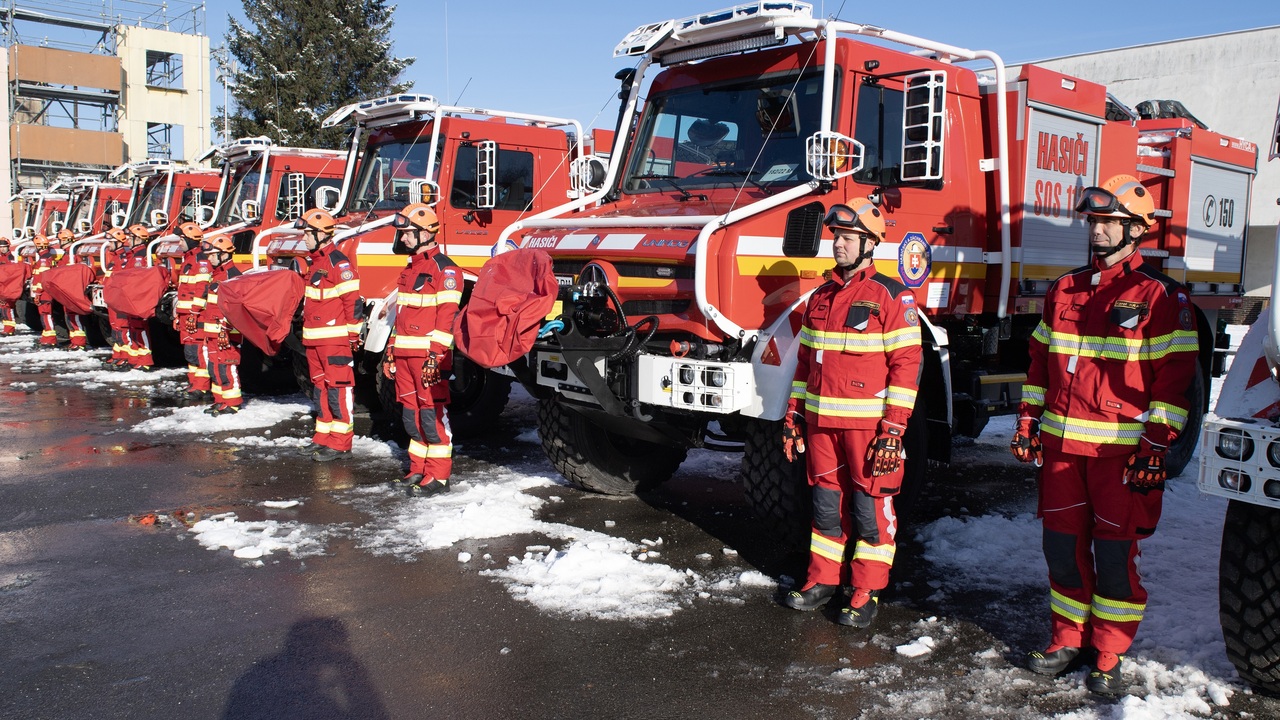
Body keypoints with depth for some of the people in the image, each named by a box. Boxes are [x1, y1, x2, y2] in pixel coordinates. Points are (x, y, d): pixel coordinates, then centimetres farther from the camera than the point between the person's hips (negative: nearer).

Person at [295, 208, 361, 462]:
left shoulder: (339, 263, -14)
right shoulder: (316, 262, 17)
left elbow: (353, 300, -16)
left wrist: (353, 334, -16)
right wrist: (305, 322, 27)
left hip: (335, 339, -10)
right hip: (315, 339, 10)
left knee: (338, 388, -6)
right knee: (321, 386, 14)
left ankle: (340, 441, -3)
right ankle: (323, 436, 23)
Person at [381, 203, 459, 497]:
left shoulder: (444, 269, -10)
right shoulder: (410, 269, 20)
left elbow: (447, 316, -16)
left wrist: (436, 355, -22)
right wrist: (391, 351, 21)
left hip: (428, 354, -9)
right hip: (405, 354, 9)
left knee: (432, 412, -7)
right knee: (411, 412, 12)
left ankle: (438, 477, -3)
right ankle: (419, 469, 21)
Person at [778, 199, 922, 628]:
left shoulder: (891, 296, -6)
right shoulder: (821, 297, 13)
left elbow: (905, 365, -10)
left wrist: (893, 429, -15)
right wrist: (794, 414, 13)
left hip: (868, 424, -6)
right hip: (821, 421, 6)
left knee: (871, 507, 3)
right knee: (826, 503, 13)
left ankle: (867, 594, 13)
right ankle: (823, 580, 26)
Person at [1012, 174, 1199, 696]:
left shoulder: (1159, 296, -5)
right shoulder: (1064, 290, 12)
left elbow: (1175, 376, -8)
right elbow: (1041, 361, 17)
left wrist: (1156, 446, -13)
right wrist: (1028, 422, 12)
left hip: (1120, 449, -5)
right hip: (1061, 444, 5)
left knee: (1115, 553, 2)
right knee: (1062, 545, 10)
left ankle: (1108, 658, 15)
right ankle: (1068, 639, 26)